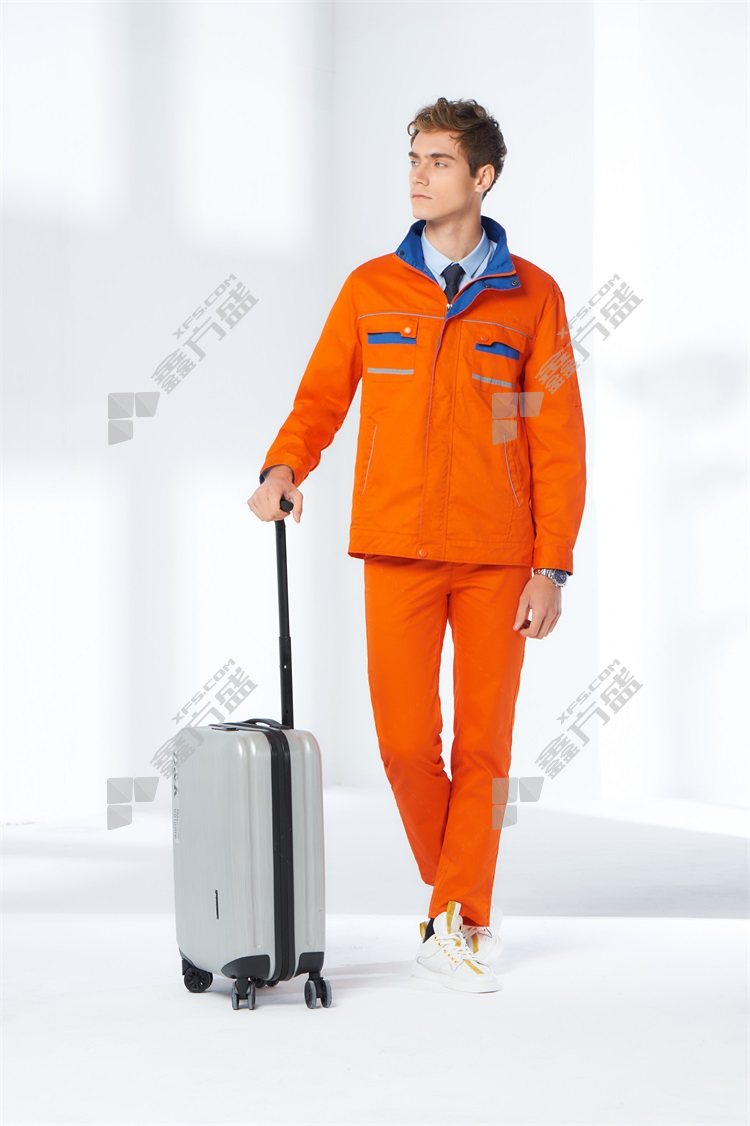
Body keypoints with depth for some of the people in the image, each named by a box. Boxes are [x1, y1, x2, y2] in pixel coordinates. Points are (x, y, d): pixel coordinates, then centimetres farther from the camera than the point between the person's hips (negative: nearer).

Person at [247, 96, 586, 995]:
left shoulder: (532, 297, 2)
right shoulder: (371, 287, 8)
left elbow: (558, 443, 1)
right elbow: (322, 395, 10)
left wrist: (552, 567, -5)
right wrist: (286, 466, -11)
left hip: (498, 557, -1)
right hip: (398, 549, 1)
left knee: (482, 744, 2)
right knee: (405, 741, 0)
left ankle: (456, 927, 13)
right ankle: (465, 908, 21)